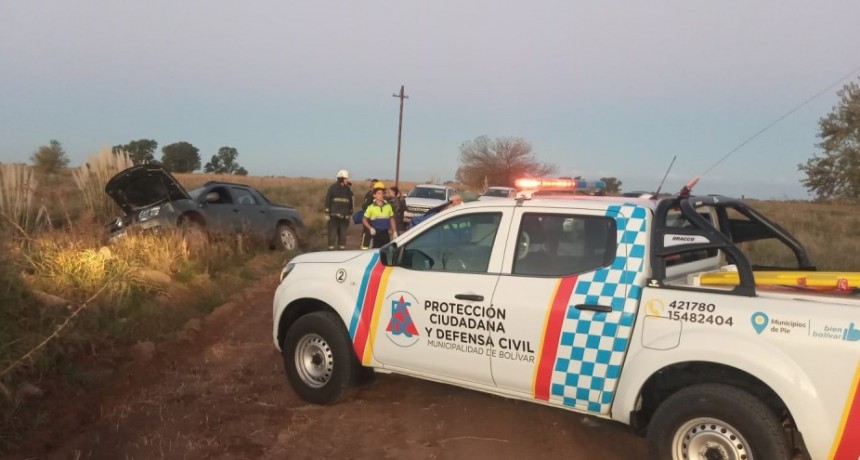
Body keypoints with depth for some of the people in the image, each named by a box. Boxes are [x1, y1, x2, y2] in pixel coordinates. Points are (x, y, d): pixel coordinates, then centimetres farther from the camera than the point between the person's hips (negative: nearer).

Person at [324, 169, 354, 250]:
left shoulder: (348, 190, 13)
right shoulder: (332, 188, -3)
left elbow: (350, 203, 19)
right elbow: (327, 201, -5)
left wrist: (350, 215, 15)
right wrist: (327, 214, -10)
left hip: (344, 217, 5)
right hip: (333, 217, -5)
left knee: (343, 236, 8)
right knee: (332, 235, -5)